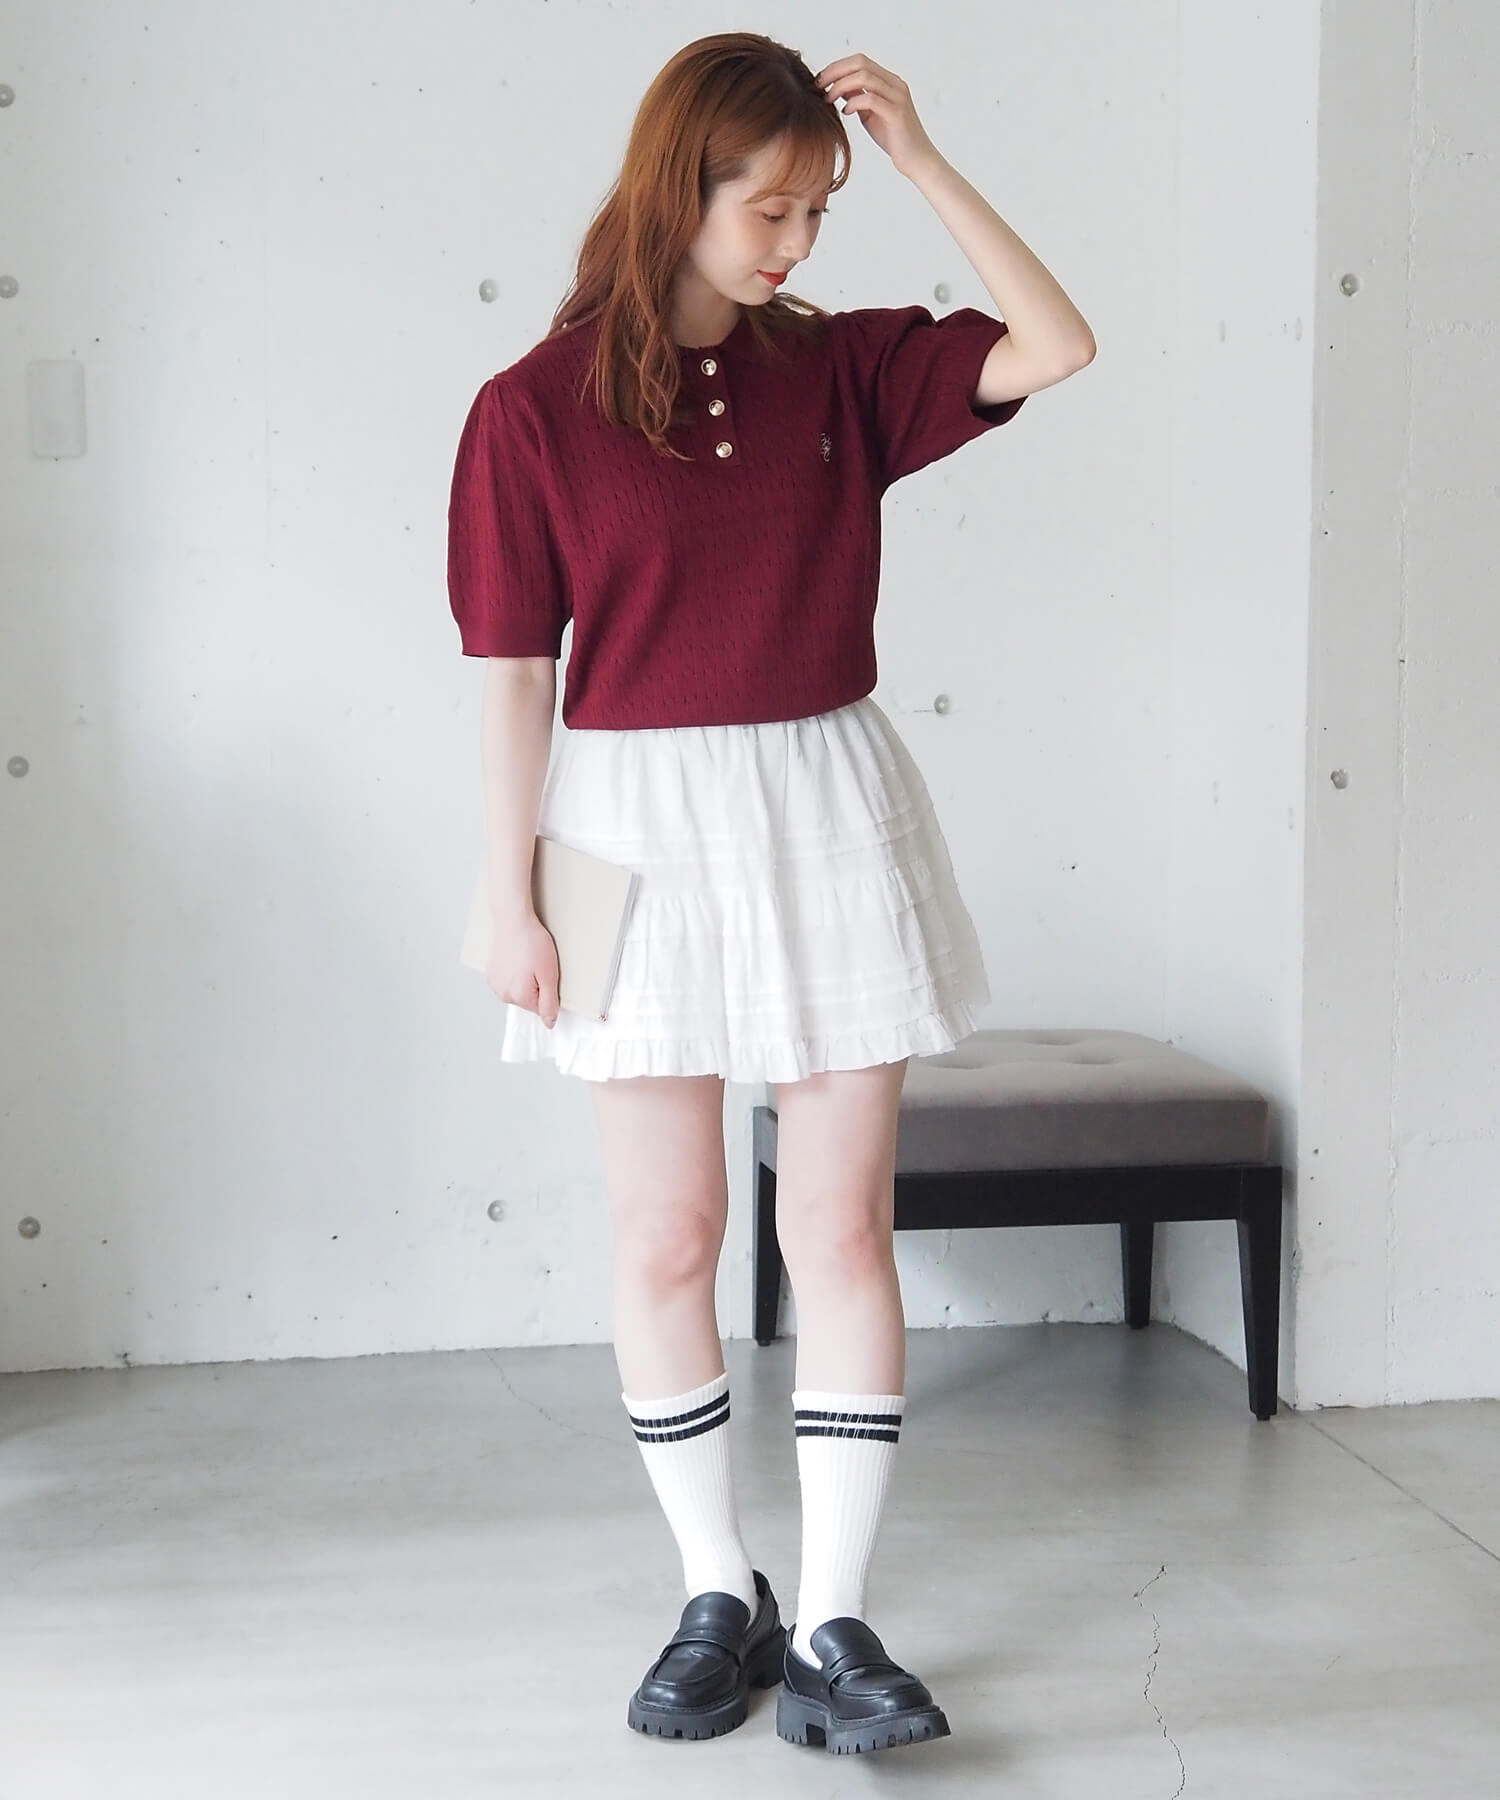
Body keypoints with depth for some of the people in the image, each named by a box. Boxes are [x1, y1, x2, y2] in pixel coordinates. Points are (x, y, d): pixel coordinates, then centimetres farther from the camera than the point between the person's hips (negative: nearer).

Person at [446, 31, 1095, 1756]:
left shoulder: (840, 368, 5)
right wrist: (510, 894, -5)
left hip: (830, 813, 2)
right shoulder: (535, 408, -4)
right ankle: (719, 1595, 23)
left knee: (842, 1227, 1)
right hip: (645, 827, -2)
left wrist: (922, 156, -4)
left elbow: (1055, 345, -2)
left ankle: (832, 1629, 9)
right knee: (666, 1239, 6)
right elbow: (513, 665, -3)